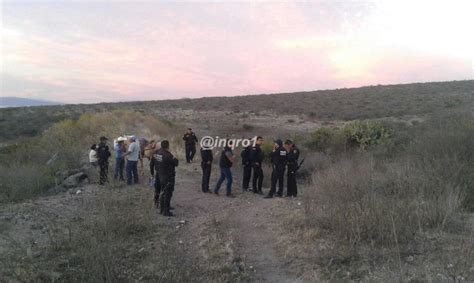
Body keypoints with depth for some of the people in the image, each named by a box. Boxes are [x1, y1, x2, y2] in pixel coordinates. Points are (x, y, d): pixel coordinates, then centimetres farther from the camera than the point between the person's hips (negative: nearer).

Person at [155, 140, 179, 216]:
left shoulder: (157, 152, 0)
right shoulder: (167, 155, -25)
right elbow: (176, 162, -17)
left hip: (161, 175, 8)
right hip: (168, 176, -8)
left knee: (163, 193, 20)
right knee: (168, 193, 0)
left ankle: (162, 209, 30)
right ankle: (166, 211, 5)